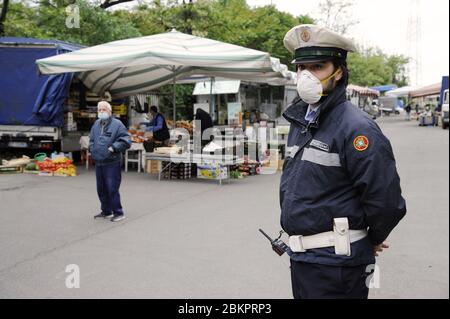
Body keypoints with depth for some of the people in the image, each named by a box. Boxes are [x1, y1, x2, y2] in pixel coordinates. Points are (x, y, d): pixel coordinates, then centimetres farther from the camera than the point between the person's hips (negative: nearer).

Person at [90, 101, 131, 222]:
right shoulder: (96, 124, 13)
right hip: (98, 163, 7)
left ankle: (118, 213, 4)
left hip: (112, 163, -7)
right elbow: (91, 139, 28)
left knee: (112, 189, -8)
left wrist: (113, 148, -18)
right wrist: (92, 148, 11)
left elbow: (126, 141, -13)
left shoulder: (117, 124, -8)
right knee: (101, 189, 15)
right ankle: (106, 211, 29)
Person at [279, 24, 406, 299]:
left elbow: (387, 201, -20)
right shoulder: (300, 121, 8)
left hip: (335, 264, -8)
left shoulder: (355, 127, -18)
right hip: (300, 256, 8)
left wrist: (372, 239, -4)